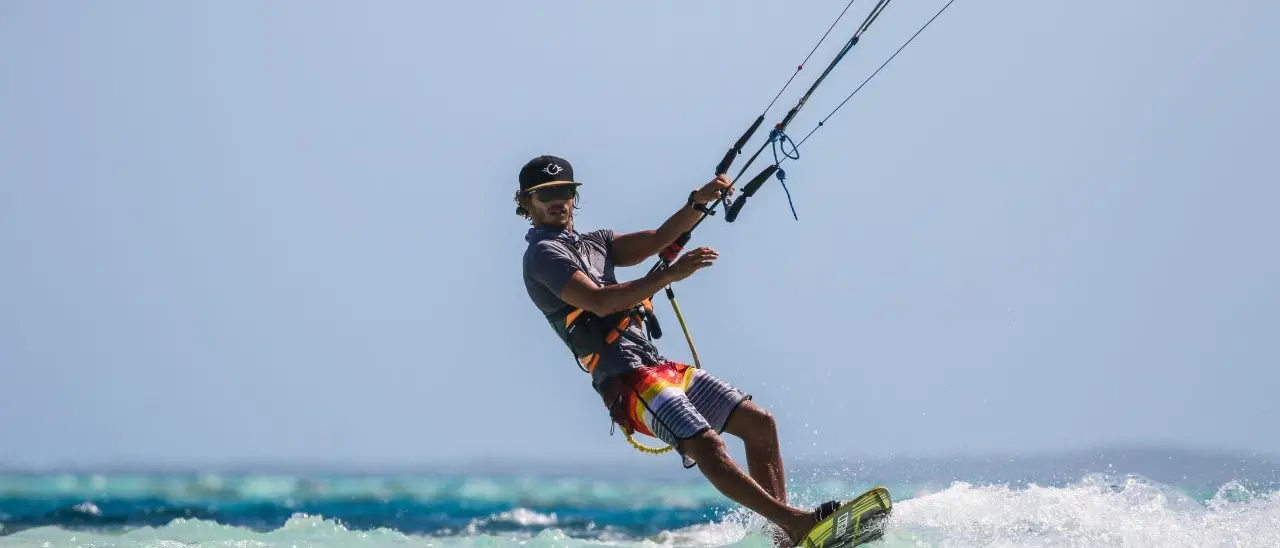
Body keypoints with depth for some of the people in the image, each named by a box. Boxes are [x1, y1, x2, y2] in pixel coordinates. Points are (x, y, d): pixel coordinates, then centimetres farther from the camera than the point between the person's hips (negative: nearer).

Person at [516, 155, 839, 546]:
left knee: (759, 423, 2)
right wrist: (672, 274, -24)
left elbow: (657, 240, 13)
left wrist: (699, 202, -4)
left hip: (660, 367, 9)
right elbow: (600, 302, -18)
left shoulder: (594, 243, 24)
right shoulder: (543, 254, -3)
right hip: (625, 379, -9)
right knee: (706, 444, -26)